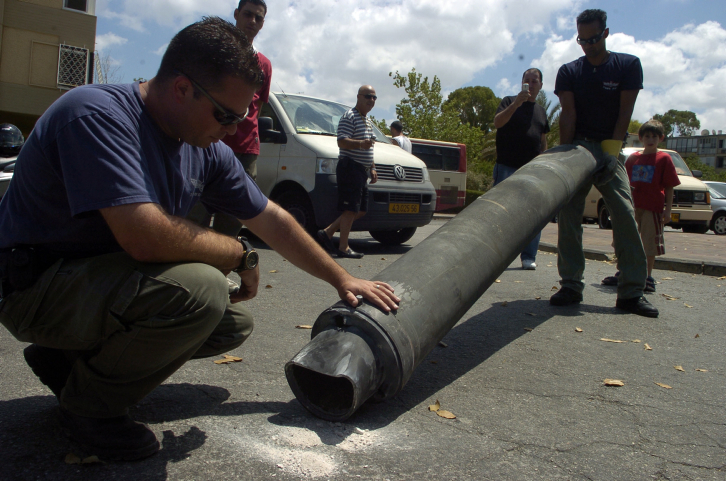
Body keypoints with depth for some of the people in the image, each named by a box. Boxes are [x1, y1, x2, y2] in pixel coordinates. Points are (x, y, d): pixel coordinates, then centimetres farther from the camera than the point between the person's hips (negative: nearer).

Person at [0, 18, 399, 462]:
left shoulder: (206, 151, -1)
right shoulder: (97, 114, -25)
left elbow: (273, 221, 7)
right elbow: (145, 237, -36)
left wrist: (342, 279, 9)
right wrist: (240, 254, -19)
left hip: (106, 276, 8)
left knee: (234, 323, 5)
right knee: (199, 290, -30)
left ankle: (73, 359, 13)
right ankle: (89, 403, -5)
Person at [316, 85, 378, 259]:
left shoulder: (368, 120, 22)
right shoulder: (349, 117, -8)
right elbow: (341, 142, -20)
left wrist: (372, 168, 22)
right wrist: (360, 143, -36)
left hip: (362, 170, 10)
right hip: (350, 167, -10)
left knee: (360, 210, 9)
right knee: (351, 209, -10)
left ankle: (327, 232, 15)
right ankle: (343, 247, -4)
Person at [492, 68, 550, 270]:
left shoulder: (541, 111, 21)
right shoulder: (509, 101, 7)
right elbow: (497, 122, -12)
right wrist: (516, 104, -24)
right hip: (507, 168, -4)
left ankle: (529, 256, 6)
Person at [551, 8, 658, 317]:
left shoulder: (628, 65, 4)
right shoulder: (568, 72, 5)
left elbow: (625, 111, -4)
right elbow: (568, 115, -5)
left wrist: (611, 147, -15)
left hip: (609, 149, -1)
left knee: (625, 214, -13)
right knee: (568, 213, -10)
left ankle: (631, 291, -12)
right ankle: (571, 285, -5)